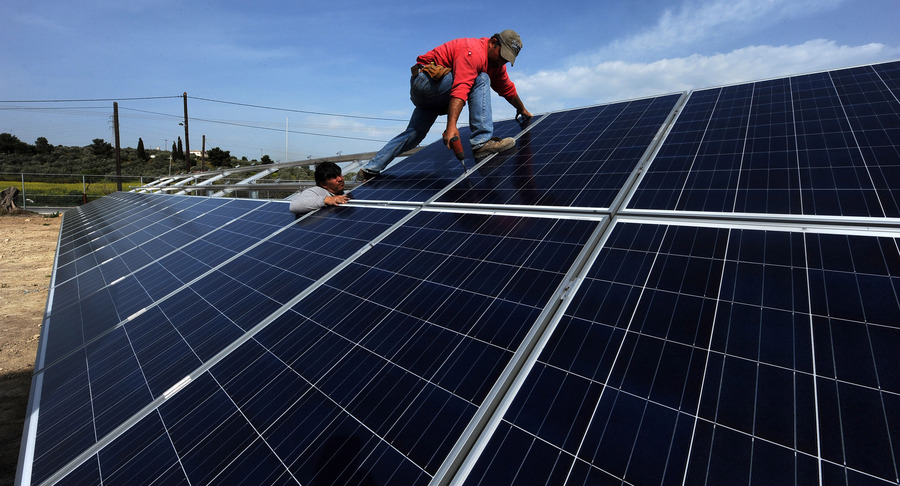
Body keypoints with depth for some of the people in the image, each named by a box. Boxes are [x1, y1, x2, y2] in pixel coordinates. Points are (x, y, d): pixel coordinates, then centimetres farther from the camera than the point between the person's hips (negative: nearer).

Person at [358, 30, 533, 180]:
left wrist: (522, 109, 31)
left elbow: (507, 88, 22)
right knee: (481, 80, -21)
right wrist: (451, 125, -46)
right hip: (425, 79, -10)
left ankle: (370, 170, 12)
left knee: (414, 133, 7)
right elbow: (460, 89, -35)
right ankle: (482, 142, -32)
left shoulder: (496, 61, 9)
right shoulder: (473, 52, -21)